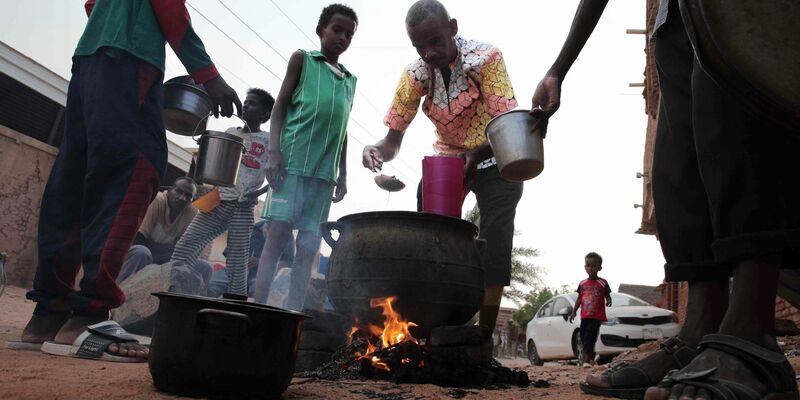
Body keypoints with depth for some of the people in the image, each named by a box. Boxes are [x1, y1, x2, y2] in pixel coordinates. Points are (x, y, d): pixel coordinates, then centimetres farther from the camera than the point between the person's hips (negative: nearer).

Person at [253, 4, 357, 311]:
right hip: (293, 161, -4)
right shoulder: (302, 59, 10)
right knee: (277, 235, -11)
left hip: (324, 170, 4)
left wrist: (342, 175, 14)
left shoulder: (350, 81, 22)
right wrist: (274, 152, -9)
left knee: (309, 246, -1)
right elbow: (280, 107, 4)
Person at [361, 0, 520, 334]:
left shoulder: (486, 58, -23)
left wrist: (477, 154, -46)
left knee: (494, 245, -13)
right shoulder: (415, 74, -13)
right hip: (445, 160, 4)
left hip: (494, 160, -3)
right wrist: (376, 151, -34)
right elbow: (393, 139, -11)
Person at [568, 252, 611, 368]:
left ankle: (586, 359, -15)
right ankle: (590, 357, 26)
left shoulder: (602, 283, -1)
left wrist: (608, 301, -21)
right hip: (584, 316, 5)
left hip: (597, 316, -5)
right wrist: (573, 312, 11)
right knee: (583, 337, 8)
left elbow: (607, 296, 2)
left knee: (590, 337, -13)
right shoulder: (582, 283, 11)